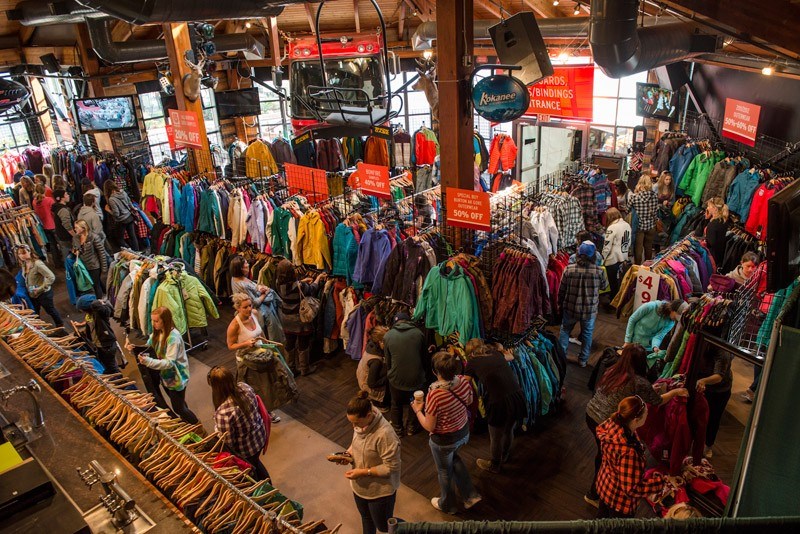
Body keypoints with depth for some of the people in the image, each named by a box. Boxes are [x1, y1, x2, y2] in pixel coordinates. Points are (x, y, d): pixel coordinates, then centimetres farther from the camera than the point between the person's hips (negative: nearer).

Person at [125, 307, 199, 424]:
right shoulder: (157, 332, -4)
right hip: (165, 373, 7)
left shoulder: (174, 337, -29)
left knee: (178, 408, 7)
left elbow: (170, 362, -32)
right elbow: (148, 347, 0)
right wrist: (134, 347, -19)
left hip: (176, 377, -7)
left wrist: (148, 361, -43)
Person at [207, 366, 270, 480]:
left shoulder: (224, 412, -39)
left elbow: (227, 442, -26)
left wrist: (217, 428, -9)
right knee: (256, 463, 35)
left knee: (250, 473, 25)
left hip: (245, 451, -7)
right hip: (260, 436, 7)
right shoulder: (245, 387, -19)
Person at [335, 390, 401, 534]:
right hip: (360, 485, 7)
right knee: (366, 517, 30)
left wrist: (364, 472, -28)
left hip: (380, 490, -7)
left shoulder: (384, 434, -37)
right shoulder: (360, 422, -13)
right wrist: (349, 454, -12)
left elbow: (391, 467, -28)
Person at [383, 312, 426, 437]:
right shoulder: (418, 333, -9)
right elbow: (424, 354, 4)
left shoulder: (387, 336, -9)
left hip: (396, 378, 0)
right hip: (416, 377, 0)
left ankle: (397, 429, 41)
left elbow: (387, 359, 0)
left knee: (396, 404, 24)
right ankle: (411, 428, 42)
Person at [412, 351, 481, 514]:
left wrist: (417, 410, -8)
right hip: (464, 433, 5)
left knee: (445, 471, 23)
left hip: (444, 440, -5)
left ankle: (447, 505, 50)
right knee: (453, 457, 36)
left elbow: (429, 427, -24)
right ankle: (470, 495, 41)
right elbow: (469, 401, 3)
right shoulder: (464, 381, -20)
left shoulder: (434, 395, -37)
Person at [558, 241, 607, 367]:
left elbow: (562, 290, -6)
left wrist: (560, 303, 12)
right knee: (587, 334, 20)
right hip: (590, 310, 0)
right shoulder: (598, 271, -16)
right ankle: (583, 360, 30)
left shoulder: (569, 269, -15)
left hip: (570, 308, 0)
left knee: (565, 331, 22)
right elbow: (604, 285, 5)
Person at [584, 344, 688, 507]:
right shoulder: (640, 383, -19)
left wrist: (650, 389, 27)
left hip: (591, 415, 7)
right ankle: (593, 495, 31)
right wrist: (676, 392, 18)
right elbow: (658, 401, 0)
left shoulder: (612, 370, 0)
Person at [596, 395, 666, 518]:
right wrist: (659, 481, -25)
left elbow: (600, 429, 5)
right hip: (620, 503, -7)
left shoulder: (612, 423, -21)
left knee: (602, 517, 32)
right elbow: (631, 489, -34)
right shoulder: (628, 452, -43)